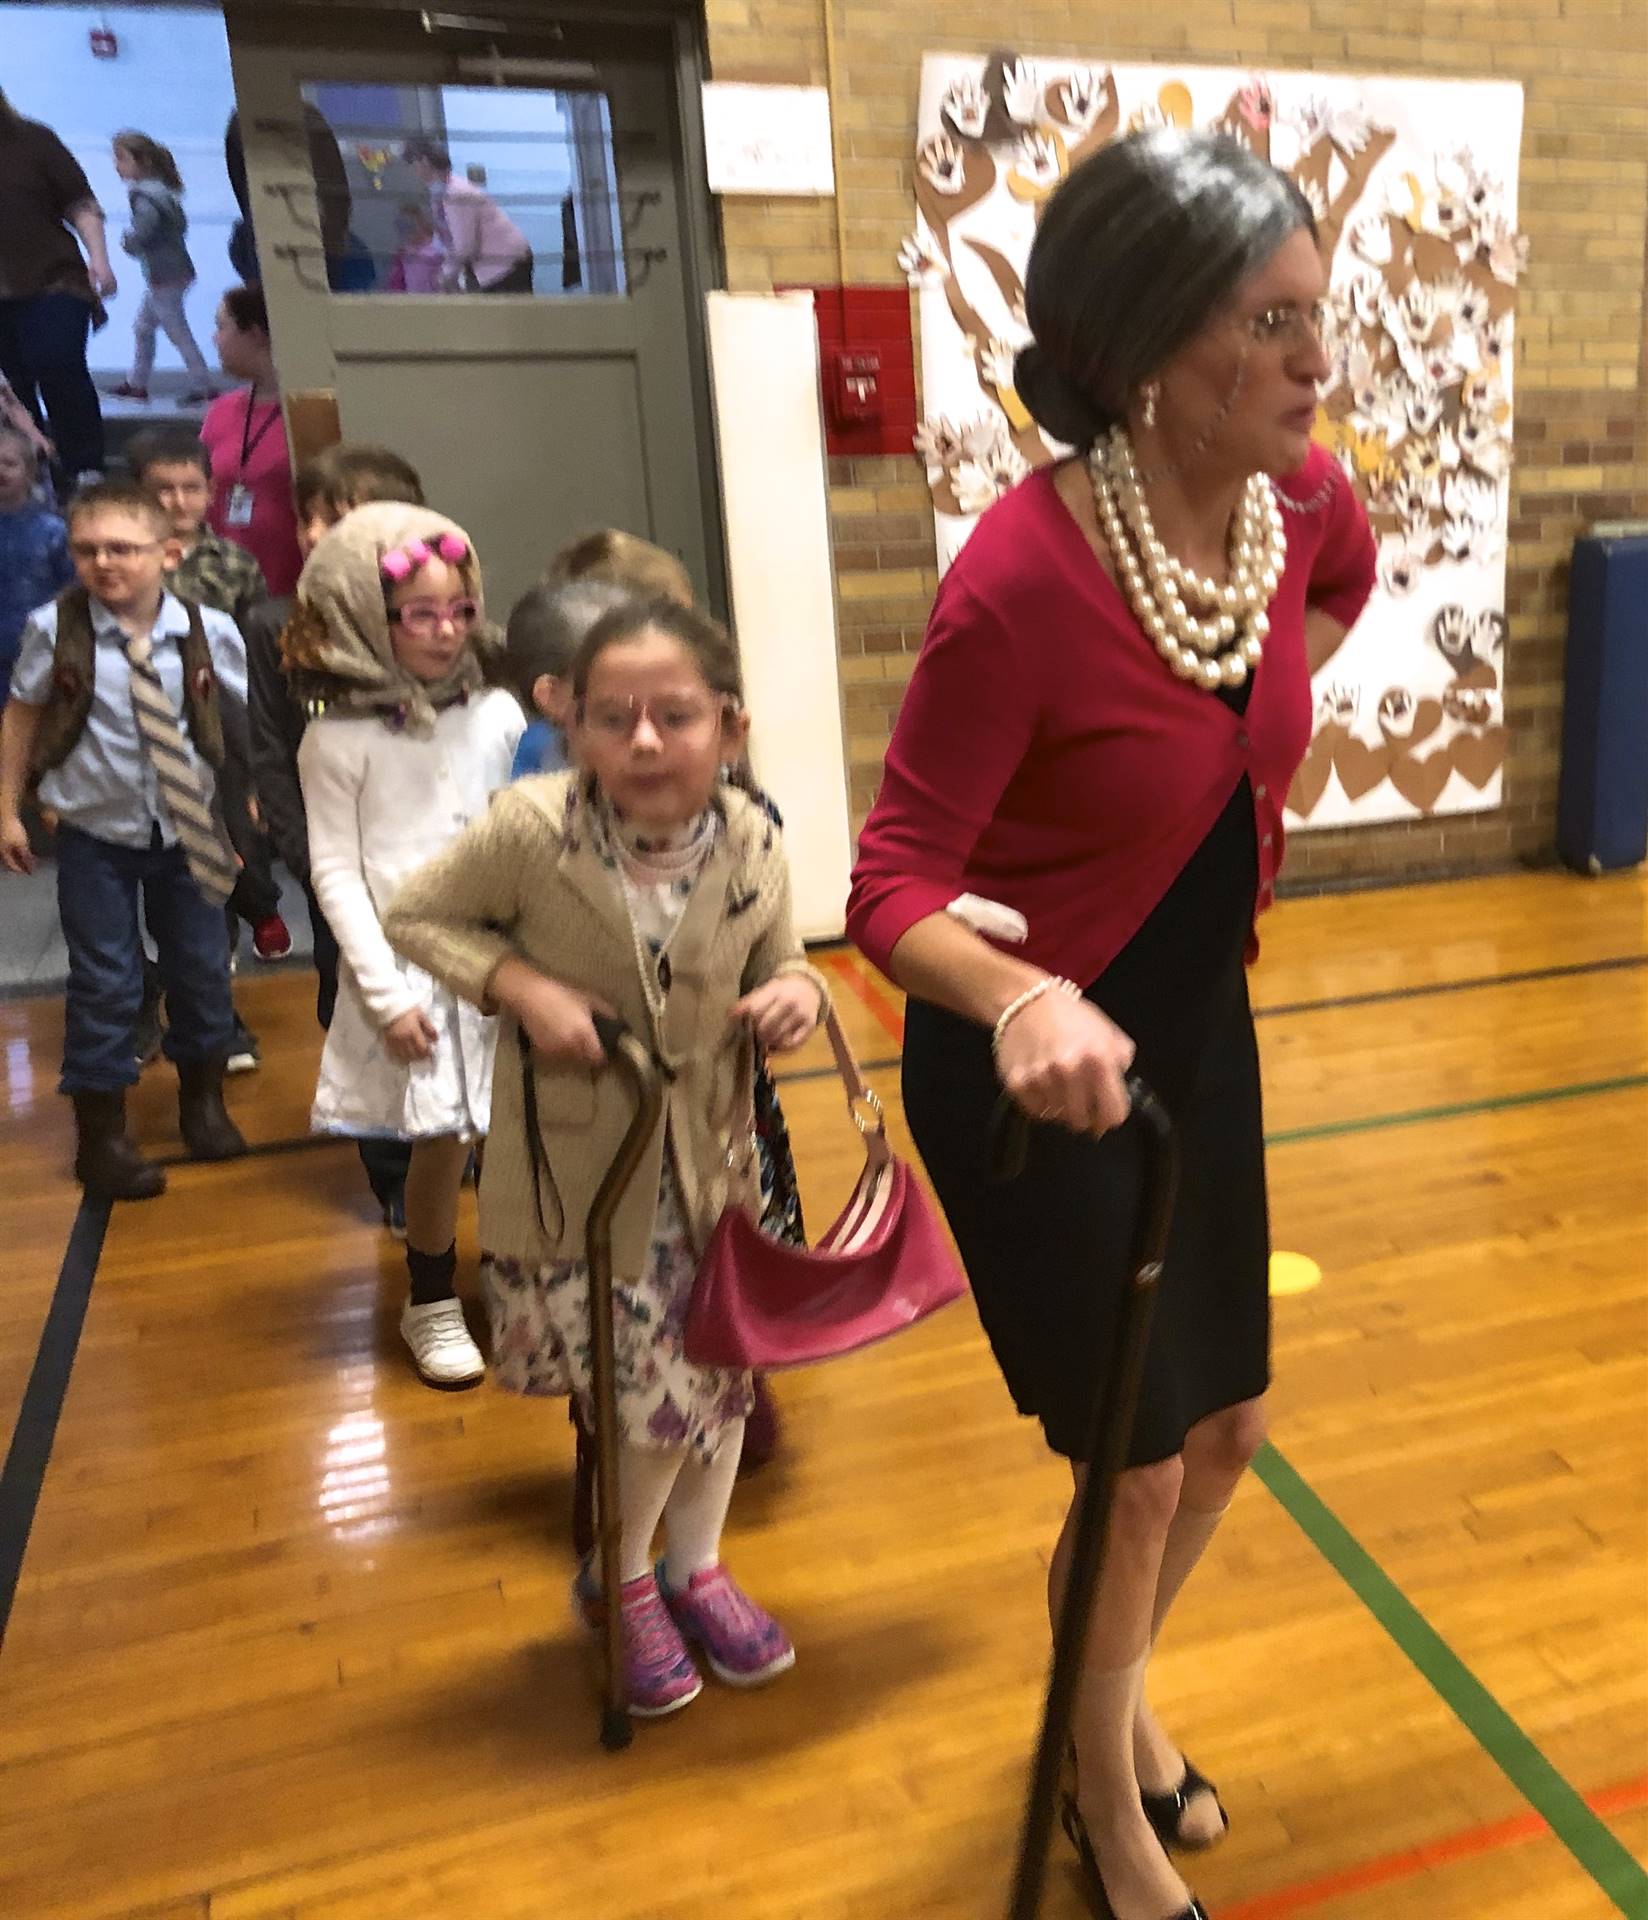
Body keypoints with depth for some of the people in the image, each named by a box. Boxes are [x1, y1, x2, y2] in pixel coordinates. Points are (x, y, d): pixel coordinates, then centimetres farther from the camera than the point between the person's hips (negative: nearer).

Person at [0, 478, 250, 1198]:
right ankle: (101, 1134, 22)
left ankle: (202, 1102, 38)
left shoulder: (209, 631, -11)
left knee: (202, 968, 13)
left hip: (189, 832, 2)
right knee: (105, 984, 4)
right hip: (96, 835, -1)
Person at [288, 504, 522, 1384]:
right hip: (411, 965, -2)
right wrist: (384, 994, -9)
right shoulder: (340, 739, -5)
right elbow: (335, 871, -5)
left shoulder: (497, 715, 1)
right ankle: (431, 1303, 26)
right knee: (439, 1138, 2)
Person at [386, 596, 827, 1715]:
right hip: (574, 1169, -3)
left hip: (707, 1162, 4)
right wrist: (519, 984, -22)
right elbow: (416, 918, -7)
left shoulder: (754, 843, -12)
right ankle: (621, 1582, 36)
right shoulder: (531, 831, -21)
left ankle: (696, 1568, 45)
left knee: (719, 1375, 16)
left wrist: (796, 994, -20)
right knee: (646, 1399, 2)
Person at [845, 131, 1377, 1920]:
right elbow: (896, 882, -23)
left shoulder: (1300, 494, -8)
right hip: (1032, 1067, -7)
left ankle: (1120, 1698, 53)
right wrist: (1019, 999, -42)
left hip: (1199, 1028, 7)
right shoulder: (1021, 573, -28)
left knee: (1228, 1424, 21)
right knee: (1137, 1469, 7)